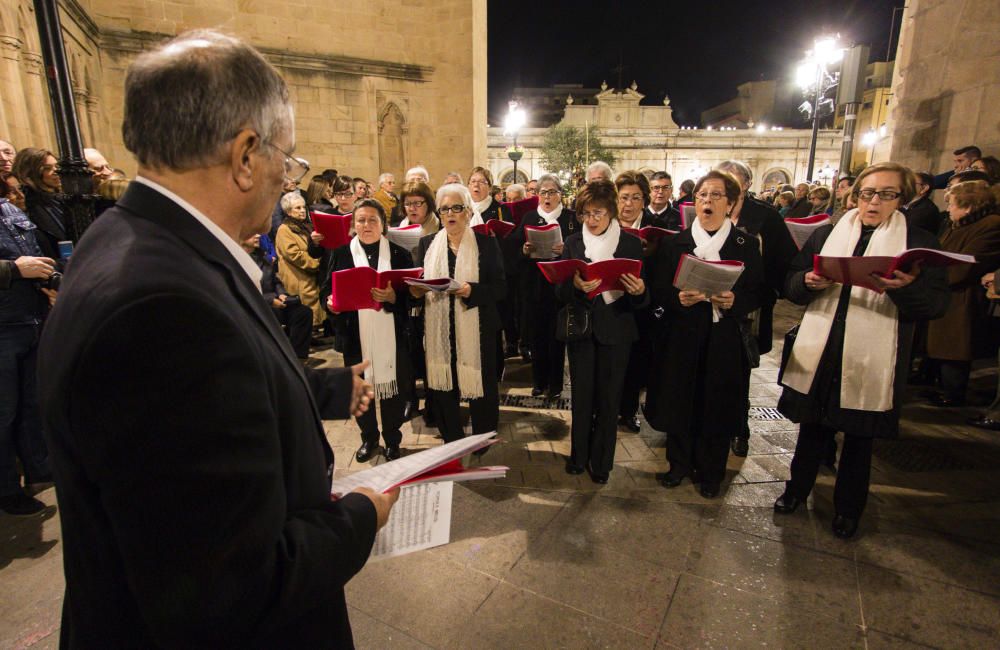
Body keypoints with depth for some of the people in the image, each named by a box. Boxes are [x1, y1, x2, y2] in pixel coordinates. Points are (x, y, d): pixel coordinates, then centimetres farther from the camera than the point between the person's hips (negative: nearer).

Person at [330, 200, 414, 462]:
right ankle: (369, 438, 34)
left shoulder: (400, 254, 2)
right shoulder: (342, 253, 4)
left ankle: (392, 440, 28)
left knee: (393, 386, 5)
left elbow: (411, 295, -1)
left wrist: (392, 296, -20)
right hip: (356, 333, 1)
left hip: (391, 334, -1)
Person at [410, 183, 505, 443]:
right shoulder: (427, 243, 10)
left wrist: (471, 290, -22)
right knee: (442, 388, 9)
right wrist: (415, 290, -11)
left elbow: (500, 287, -6)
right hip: (438, 332, 3)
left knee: (480, 389, 6)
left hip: (477, 331, -2)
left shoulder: (486, 243, 0)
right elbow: (415, 284, 12)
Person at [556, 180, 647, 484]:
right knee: (581, 395, 11)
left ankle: (602, 461, 25)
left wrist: (639, 291, -25)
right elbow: (560, 292, -3)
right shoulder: (572, 243, 2)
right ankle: (579, 455, 29)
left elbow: (641, 297, -2)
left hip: (615, 330, -1)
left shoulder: (631, 243, -2)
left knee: (608, 398, 8)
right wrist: (576, 286, -24)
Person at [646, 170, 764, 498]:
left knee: (718, 405, 7)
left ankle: (710, 472, 28)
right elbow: (659, 289, 1)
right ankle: (679, 463, 29)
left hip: (726, 338, 0)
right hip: (683, 335, 1)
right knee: (679, 400, 7)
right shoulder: (677, 242, 4)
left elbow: (759, 292, 2)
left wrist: (735, 301, -17)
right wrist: (678, 298, -18)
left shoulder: (746, 244, 3)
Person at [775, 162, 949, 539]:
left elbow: (937, 304, -5)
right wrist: (809, 281, -18)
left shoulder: (918, 241, 3)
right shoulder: (825, 234, 8)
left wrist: (904, 288, -25)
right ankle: (797, 488, 34)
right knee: (812, 427, 13)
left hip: (872, 363, -1)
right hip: (818, 354, 1)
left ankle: (848, 508, 32)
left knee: (859, 438, 13)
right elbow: (791, 285, 3)